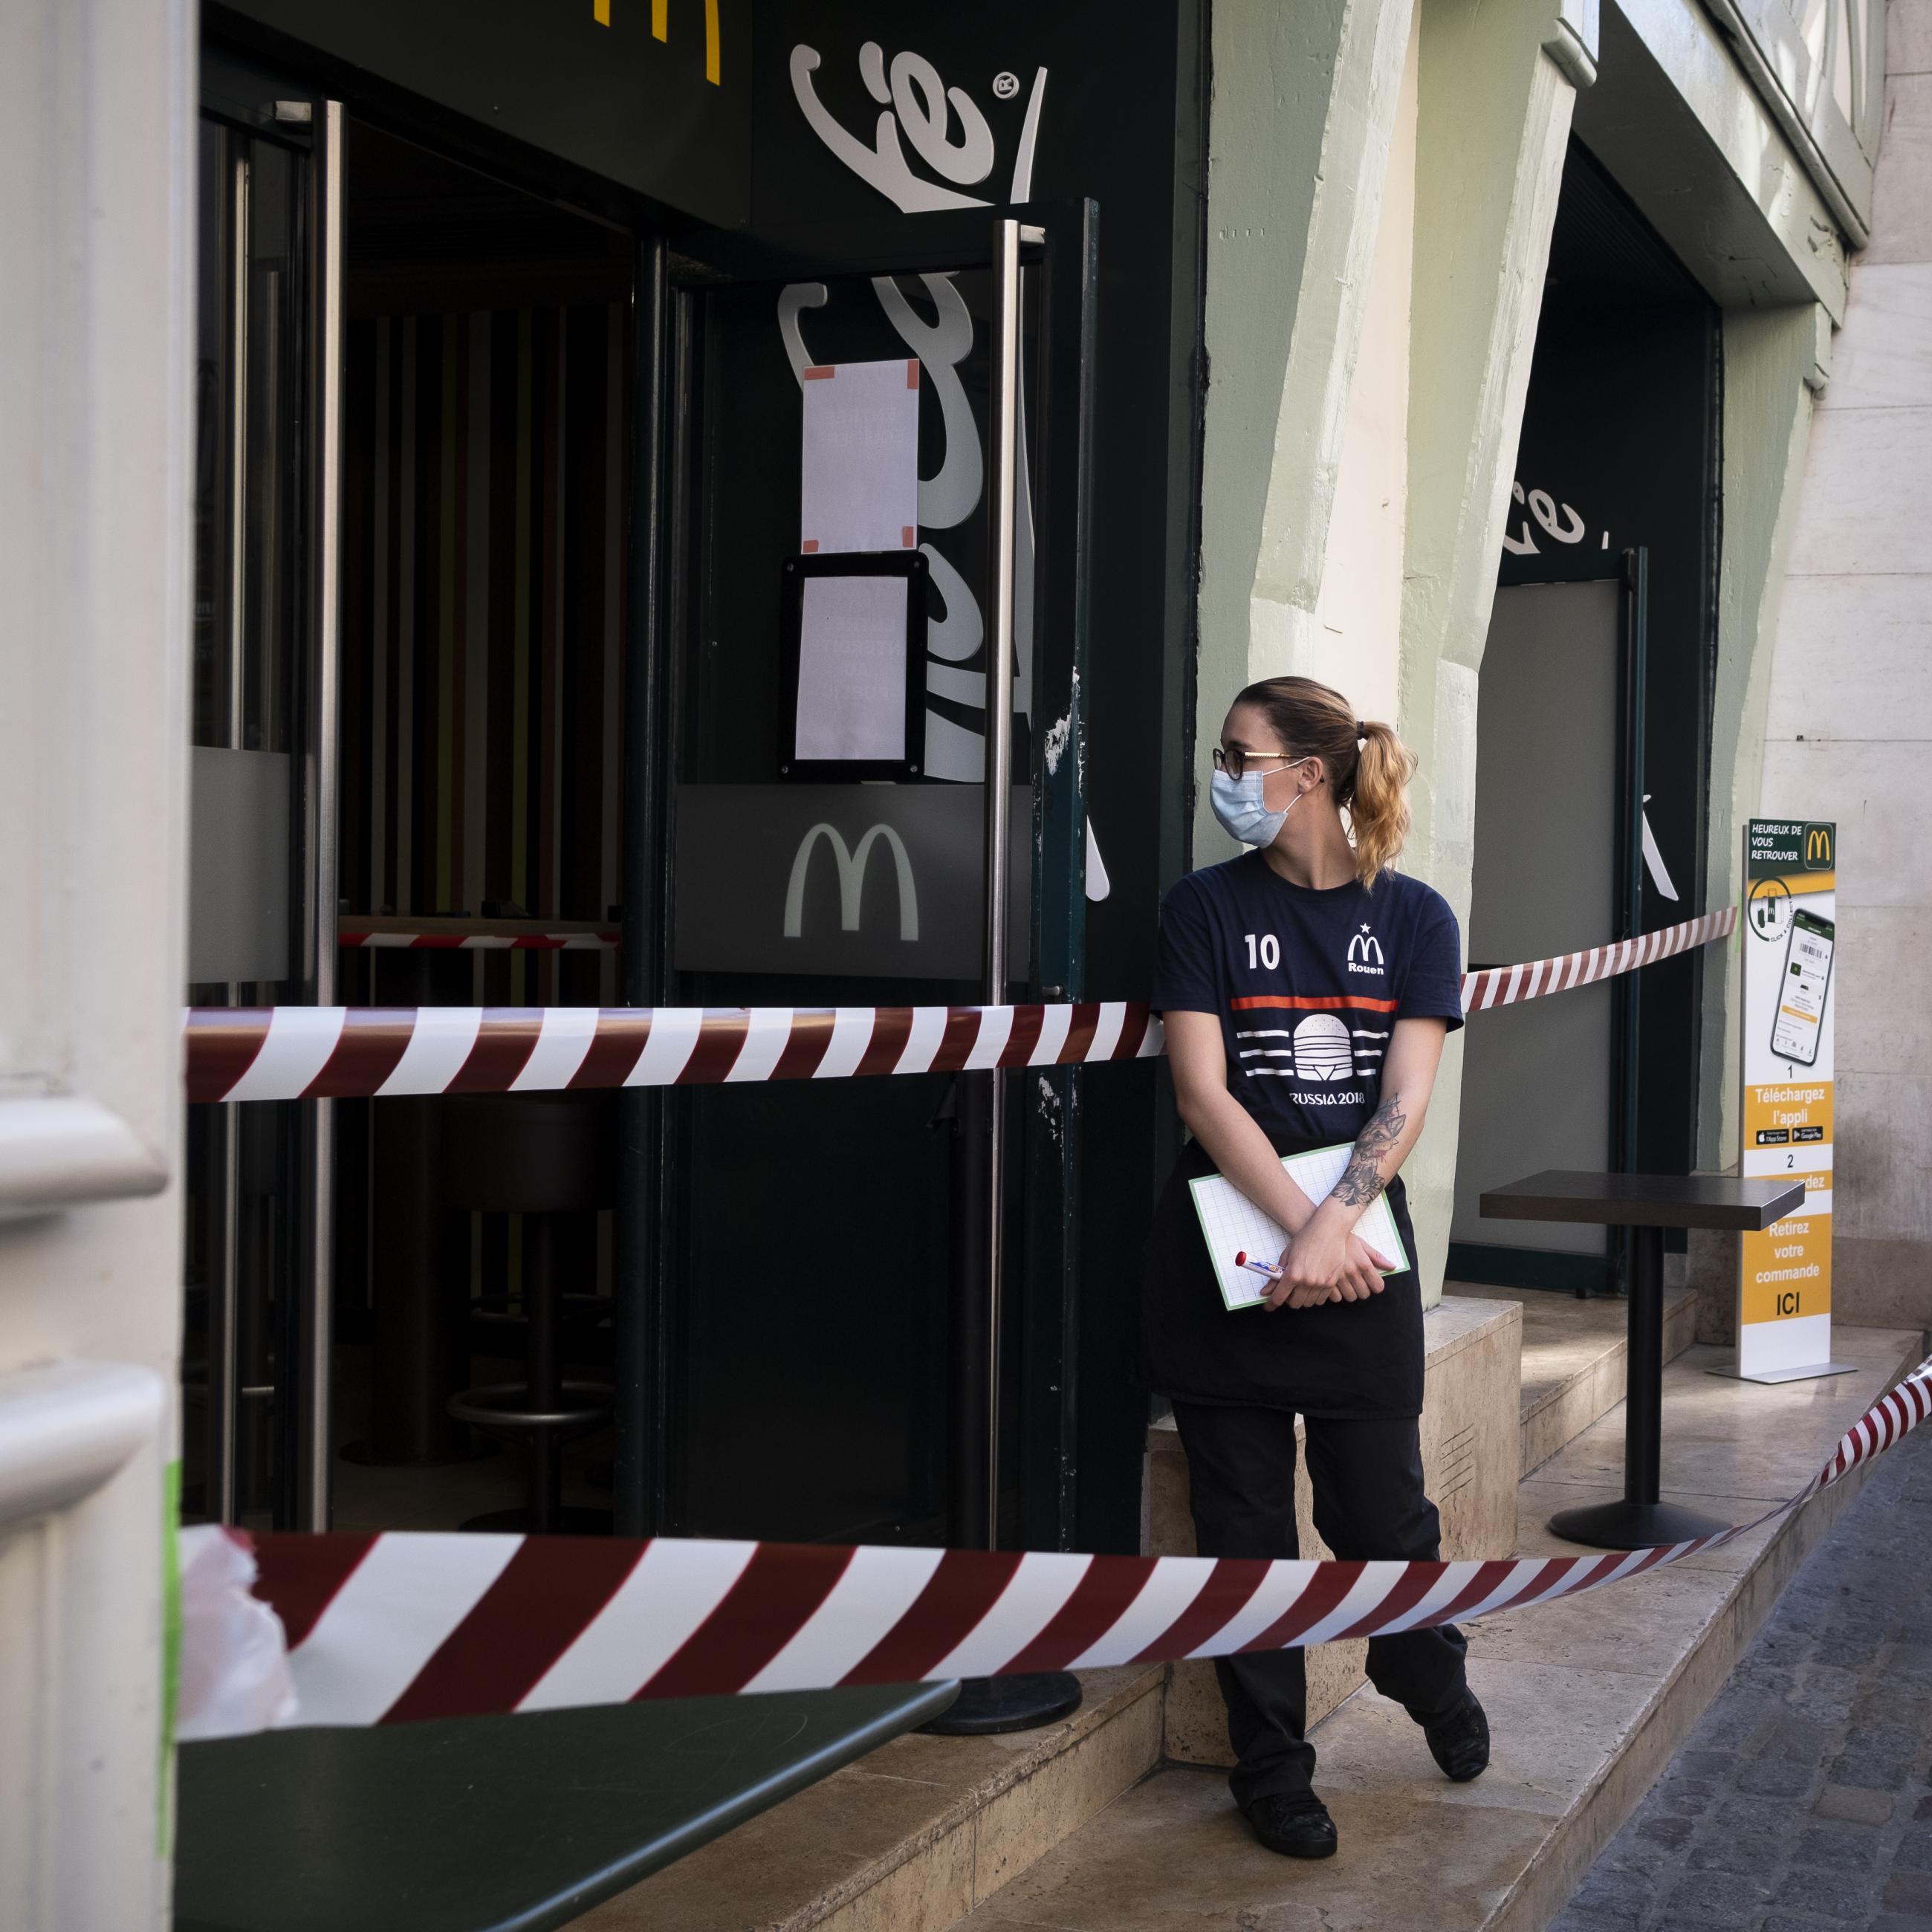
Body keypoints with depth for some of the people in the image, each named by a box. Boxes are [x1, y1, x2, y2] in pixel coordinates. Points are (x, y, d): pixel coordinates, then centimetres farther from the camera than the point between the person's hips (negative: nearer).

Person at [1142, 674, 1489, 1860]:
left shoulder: (1412, 918, 2)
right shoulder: (1209, 908, 1)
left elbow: (1405, 1102, -6)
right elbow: (1202, 1093, -7)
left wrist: (1335, 1229, -19)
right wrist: (1300, 1229, -17)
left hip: (1362, 1250, 0)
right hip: (1226, 1249, 0)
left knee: (1379, 1508, 4)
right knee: (1245, 1525, 5)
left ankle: (1432, 1676, 36)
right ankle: (1273, 1768, 21)